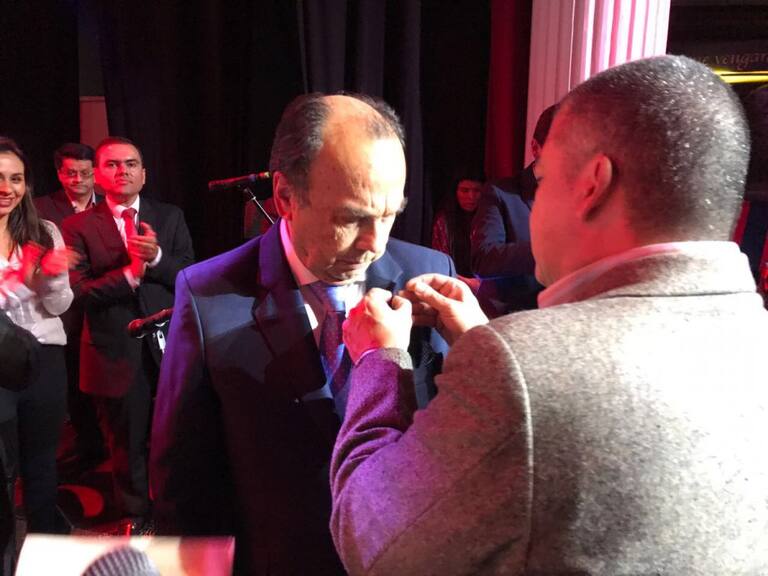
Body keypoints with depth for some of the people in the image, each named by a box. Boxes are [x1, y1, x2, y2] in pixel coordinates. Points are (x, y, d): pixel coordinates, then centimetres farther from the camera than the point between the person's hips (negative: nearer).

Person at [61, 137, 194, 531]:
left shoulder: (170, 217, 5)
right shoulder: (79, 226, -1)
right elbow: (78, 291, -11)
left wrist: (157, 257, -19)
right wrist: (129, 273, -22)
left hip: (170, 347, 1)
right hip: (117, 352, -1)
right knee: (127, 445, 15)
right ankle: (137, 519, 37)